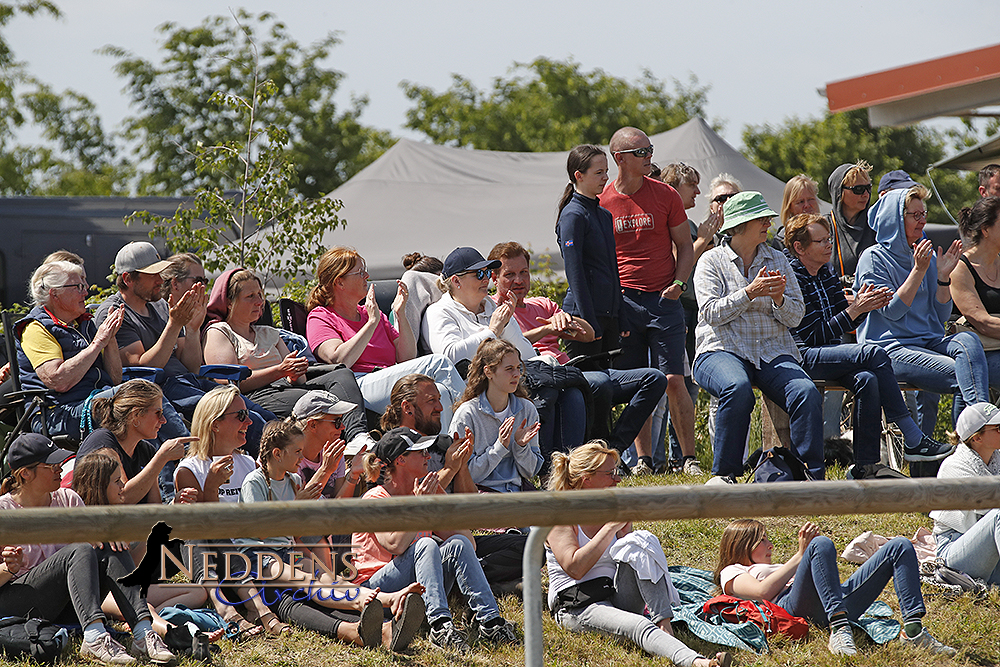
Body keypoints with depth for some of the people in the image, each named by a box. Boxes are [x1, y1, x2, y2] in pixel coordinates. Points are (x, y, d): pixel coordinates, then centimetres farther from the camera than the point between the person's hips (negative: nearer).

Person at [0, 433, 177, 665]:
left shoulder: (68, 499, 10)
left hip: (64, 608, 6)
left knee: (111, 550, -19)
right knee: (79, 550, -28)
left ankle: (143, 632, -37)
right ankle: (94, 637, -51)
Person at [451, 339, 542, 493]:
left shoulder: (527, 410, 8)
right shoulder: (466, 414, -5)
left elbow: (529, 473, 12)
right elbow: (468, 475, -7)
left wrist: (521, 445, -7)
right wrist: (500, 447, -15)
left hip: (517, 488, 4)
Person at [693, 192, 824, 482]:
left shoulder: (778, 260, 16)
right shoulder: (712, 261, 6)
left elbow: (795, 317, 10)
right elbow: (711, 312, -7)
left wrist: (778, 298, -11)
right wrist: (750, 293, -17)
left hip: (774, 353, 4)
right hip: (722, 350, -3)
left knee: (807, 393, -27)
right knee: (738, 388, -38)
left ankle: (812, 474, -22)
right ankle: (724, 473, -26)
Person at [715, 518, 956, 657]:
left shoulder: (775, 569, 45)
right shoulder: (732, 573, 23)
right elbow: (763, 591, -2)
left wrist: (810, 547, 14)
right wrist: (801, 555, 3)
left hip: (840, 605, 7)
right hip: (794, 607, -7)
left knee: (900, 547, -4)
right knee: (822, 545, -34)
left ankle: (913, 629, -25)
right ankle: (839, 631, -48)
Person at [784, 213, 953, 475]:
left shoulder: (825, 273, 16)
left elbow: (844, 323, 17)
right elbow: (813, 335, -15)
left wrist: (864, 306, -4)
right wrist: (854, 310, -17)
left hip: (831, 353, 7)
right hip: (803, 357, -7)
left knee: (867, 379, -27)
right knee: (874, 354, -27)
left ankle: (865, 465, -25)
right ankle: (913, 441, -25)